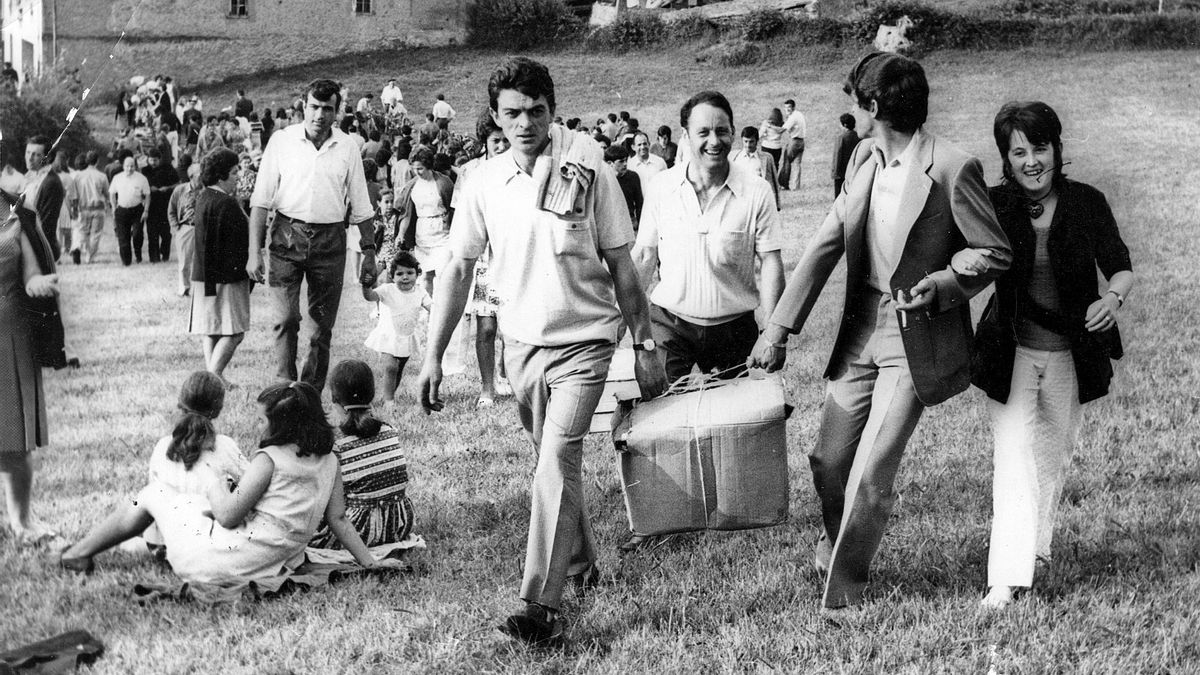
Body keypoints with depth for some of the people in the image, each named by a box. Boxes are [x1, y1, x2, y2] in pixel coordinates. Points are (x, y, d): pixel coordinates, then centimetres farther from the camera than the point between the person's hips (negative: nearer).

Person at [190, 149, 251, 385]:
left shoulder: (202, 199, 11)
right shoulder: (226, 203, -17)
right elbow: (234, 244, -18)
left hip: (204, 276, 9)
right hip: (226, 277, -9)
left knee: (211, 331, 12)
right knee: (233, 332, -8)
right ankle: (214, 375, -14)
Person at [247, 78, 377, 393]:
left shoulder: (347, 148, 4)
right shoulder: (282, 142, 0)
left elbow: (361, 208, 11)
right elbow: (261, 201, 1)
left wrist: (369, 253, 9)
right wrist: (254, 253, -5)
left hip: (330, 240, 2)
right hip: (287, 235, -2)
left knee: (323, 324, 5)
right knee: (285, 318, -11)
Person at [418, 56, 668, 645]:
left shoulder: (587, 170, -9)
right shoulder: (484, 182, -1)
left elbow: (620, 265, -3)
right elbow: (457, 270, 5)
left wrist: (645, 345, -2)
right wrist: (433, 355, 1)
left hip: (584, 341, -4)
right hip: (521, 345, 4)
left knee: (557, 459, -18)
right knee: (555, 461, 17)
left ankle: (543, 605, -20)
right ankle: (581, 564, 39)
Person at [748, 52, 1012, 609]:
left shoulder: (952, 169, -15)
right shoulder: (863, 159, 5)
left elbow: (996, 254, -7)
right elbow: (825, 244, 6)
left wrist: (938, 287, -22)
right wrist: (779, 327, 1)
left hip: (917, 339, -6)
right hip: (861, 328, 6)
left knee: (870, 476, -7)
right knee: (829, 459, 13)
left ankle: (843, 593, 11)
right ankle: (835, 543, 43)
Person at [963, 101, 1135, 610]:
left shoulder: (1087, 203, -6)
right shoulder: (994, 205, -7)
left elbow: (1121, 267, -4)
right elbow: (957, 248, -17)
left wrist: (1114, 296, -26)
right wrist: (961, 259, -41)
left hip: (1071, 353, 2)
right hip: (1011, 352, -2)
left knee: (1055, 454, 18)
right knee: (1014, 457, -13)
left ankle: (1035, 546, 42)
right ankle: (1006, 579, -17)